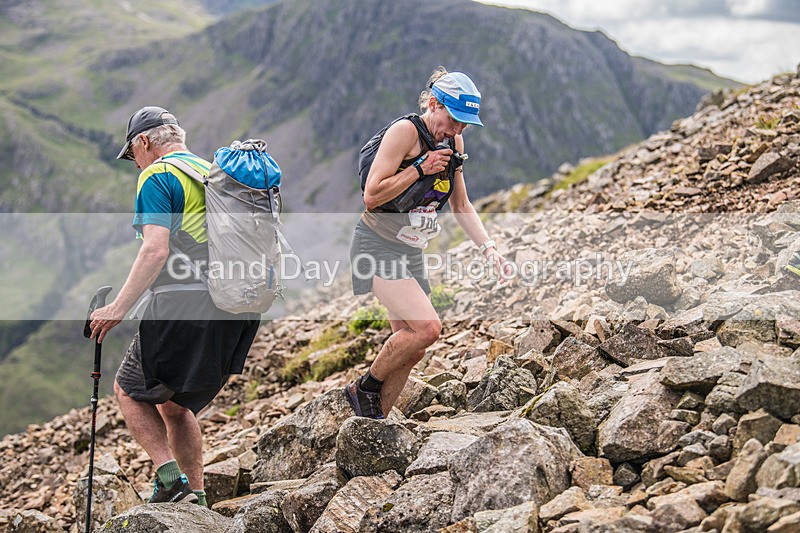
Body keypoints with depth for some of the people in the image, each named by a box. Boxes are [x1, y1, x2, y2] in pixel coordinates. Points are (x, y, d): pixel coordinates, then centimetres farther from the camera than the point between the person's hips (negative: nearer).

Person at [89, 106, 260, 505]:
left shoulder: (157, 177, -4)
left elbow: (155, 251, -17)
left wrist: (118, 308, -14)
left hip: (184, 305, -8)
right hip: (237, 313, 8)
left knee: (129, 390, 10)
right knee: (175, 403, 20)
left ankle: (170, 476, -4)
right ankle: (195, 498, 16)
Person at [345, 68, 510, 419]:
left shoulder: (454, 143, 8)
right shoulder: (405, 131, -15)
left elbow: (461, 206, 16)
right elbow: (372, 196, -20)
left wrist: (488, 248, 4)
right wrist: (421, 168, -20)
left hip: (412, 253, 8)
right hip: (378, 245, -8)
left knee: (412, 350, 6)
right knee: (427, 328, -22)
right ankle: (365, 387, 0)